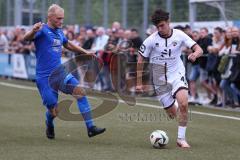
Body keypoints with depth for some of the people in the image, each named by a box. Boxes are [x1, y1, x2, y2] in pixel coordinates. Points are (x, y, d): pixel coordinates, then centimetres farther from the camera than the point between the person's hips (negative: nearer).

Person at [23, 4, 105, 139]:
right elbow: (27, 38, -30)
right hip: (44, 77, -6)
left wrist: (84, 52, 27)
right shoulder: (43, 30, -10)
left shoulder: (59, 31, 13)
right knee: (54, 111, -3)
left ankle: (91, 127, -16)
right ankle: (50, 127, 35)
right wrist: (33, 31, -52)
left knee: (80, 91, -16)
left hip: (60, 72, 6)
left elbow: (68, 44, 34)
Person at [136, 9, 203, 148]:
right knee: (173, 114, 3)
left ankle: (181, 138, -13)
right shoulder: (151, 40, -9)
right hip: (160, 79, 1)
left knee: (183, 104, -25)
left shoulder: (179, 35, -8)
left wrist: (195, 54, -35)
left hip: (177, 74, -1)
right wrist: (139, 83, 0)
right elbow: (141, 60, 1)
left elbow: (199, 49, -10)